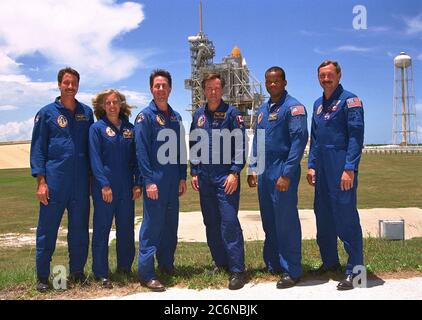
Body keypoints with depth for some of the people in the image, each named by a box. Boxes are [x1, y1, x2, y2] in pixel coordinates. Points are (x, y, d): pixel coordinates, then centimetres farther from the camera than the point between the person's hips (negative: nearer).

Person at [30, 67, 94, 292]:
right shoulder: (47, 113, 3)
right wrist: (41, 181, -7)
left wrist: (92, 174, 8)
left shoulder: (86, 112, 11)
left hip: (81, 181, 3)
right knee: (47, 230, 4)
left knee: (79, 229, 9)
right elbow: (37, 148, 1)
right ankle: (42, 276, 17)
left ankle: (77, 271, 23)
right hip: (54, 180, -2)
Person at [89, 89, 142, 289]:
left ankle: (125, 267, 27)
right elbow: (95, 159, -8)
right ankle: (101, 273, 13)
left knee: (126, 228, 11)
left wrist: (137, 183, 1)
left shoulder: (129, 128, 9)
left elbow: (135, 158, 8)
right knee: (102, 229, 3)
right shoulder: (97, 128, -1)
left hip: (126, 187, 4)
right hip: (104, 187, -4)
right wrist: (104, 184, -16)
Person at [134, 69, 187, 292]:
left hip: (174, 181, 6)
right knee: (152, 225, -4)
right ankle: (146, 273, 4)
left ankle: (167, 265, 27)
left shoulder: (176, 117, 13)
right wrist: (149, 181, -16)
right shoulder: (145, 116, -4)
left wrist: (182, 177, 10)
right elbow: (141, 151, -11)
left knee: (171, 225, 13)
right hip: (155, 181, -6)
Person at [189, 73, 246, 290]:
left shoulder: (231, 113, -2)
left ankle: (237, 270, 0)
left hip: (226, 176, -5)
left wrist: (235, 173, -14)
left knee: (229, 222, -9)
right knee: (211, 223, 11)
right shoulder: (198, 115, 13)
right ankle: (220, 262, 25)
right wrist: (194, 172, 11)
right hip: (204, 177, 6)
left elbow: (240, 145, -7)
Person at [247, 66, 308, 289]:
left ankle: (291, 271, 12)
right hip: (264, 174, 7)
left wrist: (287, 174, -19)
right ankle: (273, 265, 28)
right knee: (269, 222, 14)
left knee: (286, 222, -1)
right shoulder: (263, 109, 16)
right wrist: (253, 168, 11)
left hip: (282, 173, -7)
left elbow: (299, 141, -15)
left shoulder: (293, 107, -7)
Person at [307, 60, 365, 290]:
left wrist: (350, 169, -19)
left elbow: (356, 137, -12)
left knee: (347, 219, -4)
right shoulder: (318, 104, 17)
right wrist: (312, 166, 11)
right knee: (323, 217, 13)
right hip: (322, 170, 7)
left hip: (342, 169, -7)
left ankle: (354, 270, 7)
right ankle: (330, 262, 28)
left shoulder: (349, 100, -5)